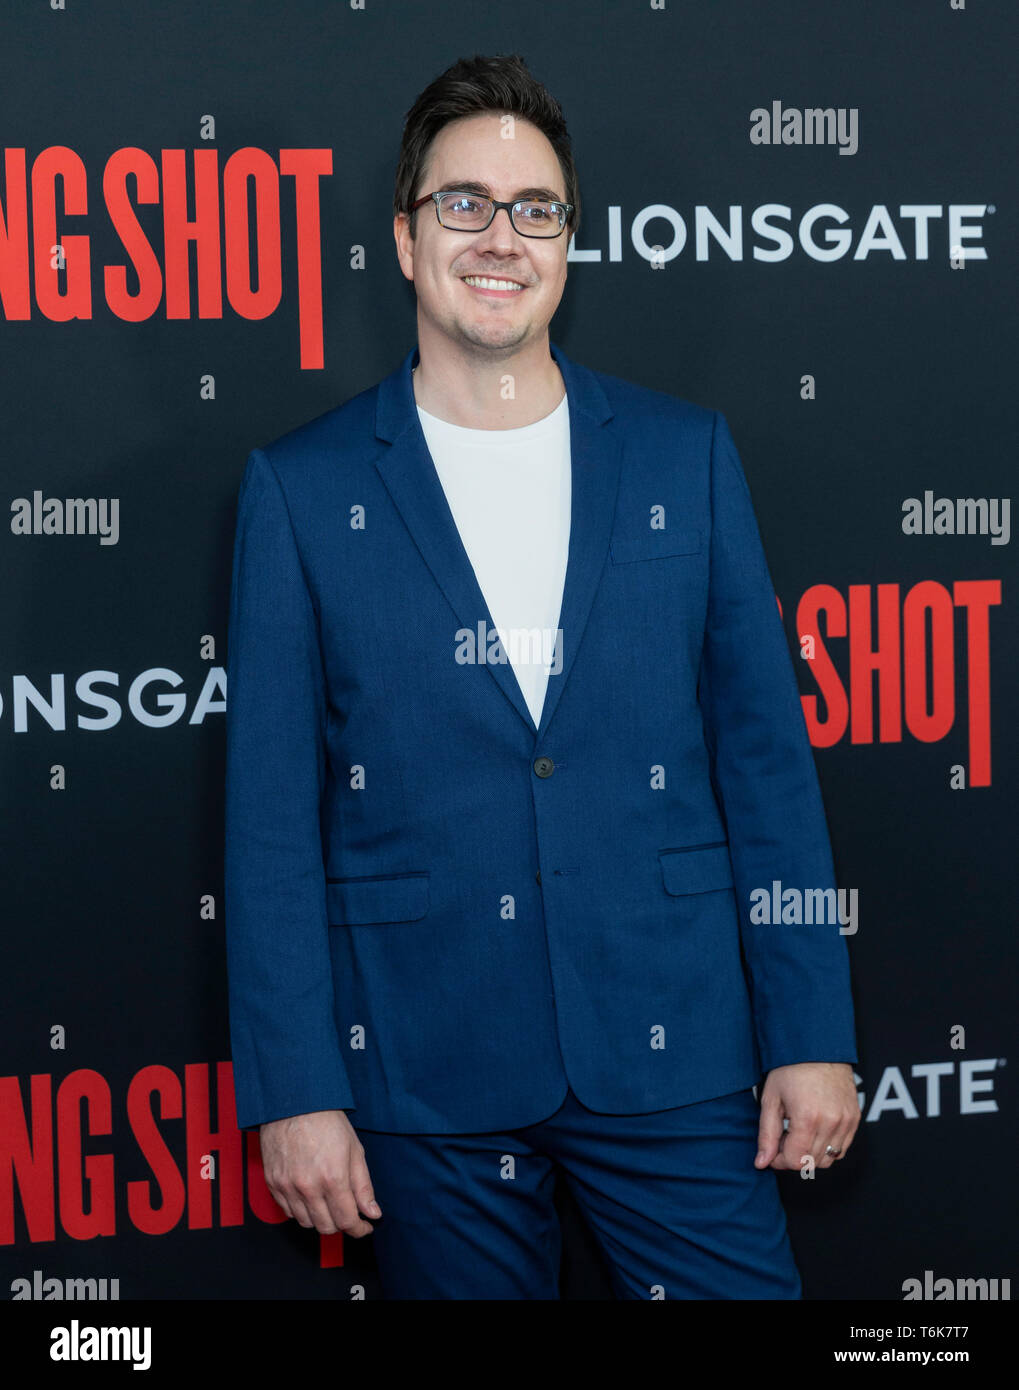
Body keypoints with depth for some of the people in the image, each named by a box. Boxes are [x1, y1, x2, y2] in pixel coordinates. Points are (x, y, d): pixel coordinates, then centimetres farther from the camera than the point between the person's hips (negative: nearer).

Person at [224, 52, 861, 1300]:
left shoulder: (686, 455, 4)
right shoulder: (302, 487, 0)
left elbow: (767, 754, 4)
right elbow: (272, 811, -1)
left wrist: (812, 1035, 1)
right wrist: (293, 1089, -5)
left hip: (670, 1052, 1)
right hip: (424, 1069, -1)